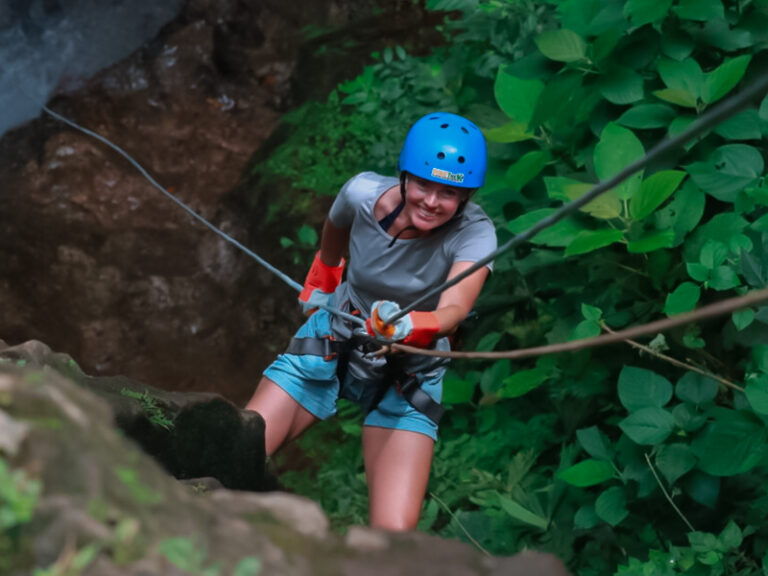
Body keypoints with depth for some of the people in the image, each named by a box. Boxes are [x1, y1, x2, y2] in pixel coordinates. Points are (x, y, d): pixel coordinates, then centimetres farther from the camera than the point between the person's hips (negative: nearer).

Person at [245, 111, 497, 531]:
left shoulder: (474, 234, -24)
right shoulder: (363, 194, -18)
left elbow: (453, 311, -41)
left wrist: (408, 327, -62)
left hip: (410, 375, -2)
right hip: (333, 342, 2)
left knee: (394, 534, -21)